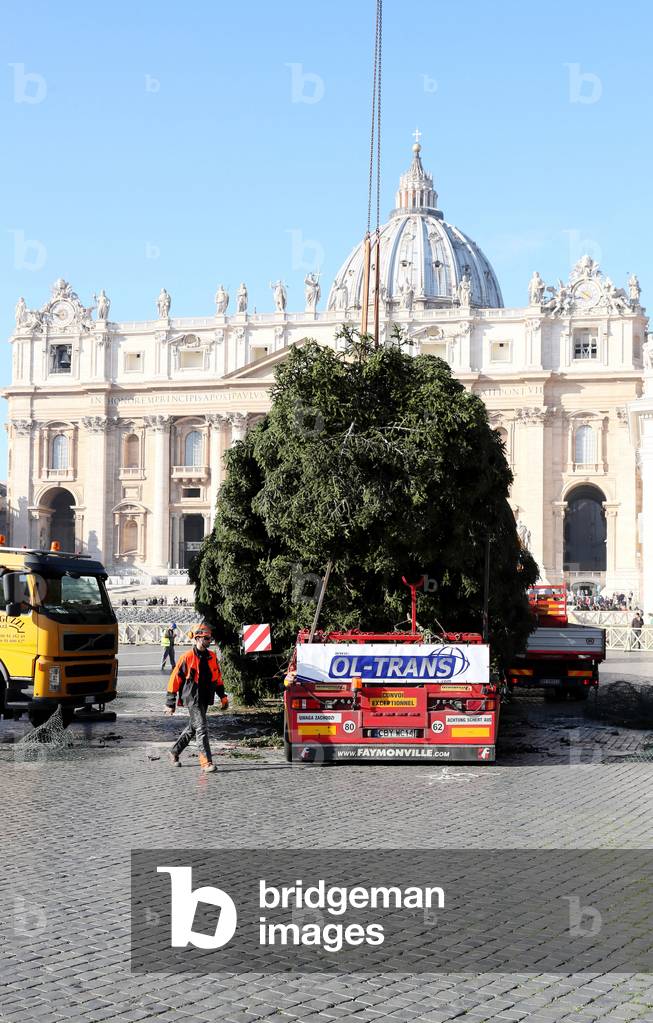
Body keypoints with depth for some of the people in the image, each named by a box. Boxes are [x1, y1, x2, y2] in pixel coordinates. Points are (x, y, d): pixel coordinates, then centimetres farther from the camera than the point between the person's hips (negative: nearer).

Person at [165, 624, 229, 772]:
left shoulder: (212, 657, 9)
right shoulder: (187, 658, -10)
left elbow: (217, 678, 20)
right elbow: (175, 679, -7)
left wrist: (223, 696, 12)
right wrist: (170, 703, -6)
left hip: (205, 699, 7)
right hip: (193, 699, -7)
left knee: (192, 728, 17)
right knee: (202, 729, -14)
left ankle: (174, 753, 33)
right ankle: (206, 762, -16)